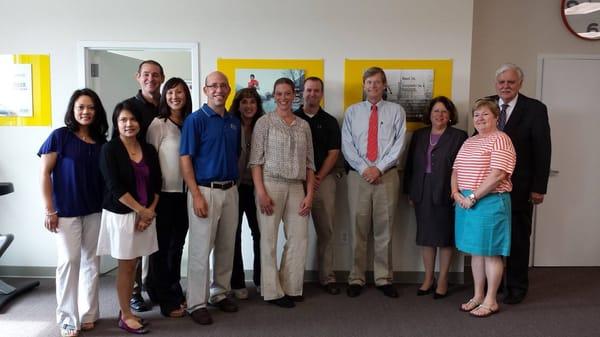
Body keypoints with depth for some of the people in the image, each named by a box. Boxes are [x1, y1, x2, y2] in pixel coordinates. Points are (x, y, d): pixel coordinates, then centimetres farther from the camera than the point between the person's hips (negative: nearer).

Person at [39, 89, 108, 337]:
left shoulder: (101, 142, 7)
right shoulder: (60, 136, -4)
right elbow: (45, 174, -6)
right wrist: (49, 210, -10)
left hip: (95, 210, 4)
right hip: (66, 211, -4)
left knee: (91, 261, 9)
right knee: (69, 260, -1)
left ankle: (88, 314, 23)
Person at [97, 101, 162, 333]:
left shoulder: (148, 150, 6)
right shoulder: (109, 150, -8)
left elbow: (157, 184, 6)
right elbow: (115, 188, -15)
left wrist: (149, 212, -6)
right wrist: (142, 210, -14)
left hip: (146, 214, 5)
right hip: (121, 215, -4)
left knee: (133, 265, 12)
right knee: (126, 266, 4)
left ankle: (126, 311, 25)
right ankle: (125, 317, 17)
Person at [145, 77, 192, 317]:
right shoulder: (157, 124, -8)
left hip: (184, 192, 5)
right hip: (163, 193, -5)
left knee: (178, 244, 16)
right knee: (162, 245, 5)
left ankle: (175, 291, 32)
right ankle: (165, 300, 16)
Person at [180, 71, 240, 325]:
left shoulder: (234, 122, 11)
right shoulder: (195, 120, -6)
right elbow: (185, 159, -10)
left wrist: (236, 185, 9)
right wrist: (196, 195, -16)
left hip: (230, 191, 6)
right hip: (205, 190, -6)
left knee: (226, 247, 13)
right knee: (201, 250, 0)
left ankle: (220, 293, 28)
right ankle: (197, 304, 11)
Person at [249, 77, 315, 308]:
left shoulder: (303, 125, 11)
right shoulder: (264, 122, 0)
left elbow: (309, 162, 11)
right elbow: (256, 160, -4)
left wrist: (310, 193, 3)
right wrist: (260, 191, -13)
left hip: (296, 187, 4)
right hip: (271, 184, -4)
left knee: (299, 238, 4)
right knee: (269, 239, 2)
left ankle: (291, 288, 21)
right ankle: (272, 291, 15)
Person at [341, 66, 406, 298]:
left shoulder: (396, 111, 8)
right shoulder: (352, 111, 11)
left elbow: (398, 144, -1)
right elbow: (347, 145, 3)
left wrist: (379, 168, -10)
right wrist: (364, 168, -9)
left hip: (387, 175, 0)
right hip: (358, 175, 1)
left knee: (384, 229, 5)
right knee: (358, 229, 4)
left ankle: (384, 279, 16)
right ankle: (356, 279, 13)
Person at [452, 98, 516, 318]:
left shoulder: (500, 140, -8)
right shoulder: (468, 142, 17)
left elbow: (498, 175, -18)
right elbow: (456, 170, 15)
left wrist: (473, 197, -17)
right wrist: (456, 193, -2)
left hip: (490, 202, -7)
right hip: (466, 202, 7)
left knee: (491, 252, 2)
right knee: (475, 251, 14)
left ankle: (490, 301, 14)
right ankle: (478, 296, 26)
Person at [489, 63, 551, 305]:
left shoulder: (535, 109, -4)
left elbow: (542, 149, -5)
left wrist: (539, 187, -9)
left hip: (519, 187, -2)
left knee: (518, 237, 10)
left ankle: (516, 287, 24)